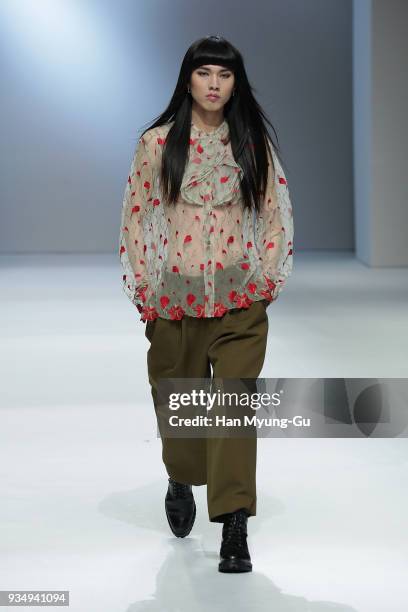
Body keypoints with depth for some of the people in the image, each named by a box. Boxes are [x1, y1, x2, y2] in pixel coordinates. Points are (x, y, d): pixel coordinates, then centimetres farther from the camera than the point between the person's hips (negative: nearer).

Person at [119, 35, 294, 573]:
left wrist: (268, 280, 2)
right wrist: (142, 291, 0)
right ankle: (180, 483, 44)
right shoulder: (158, 143, 0)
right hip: (175, 296, 1)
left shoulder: (254, 142, 4)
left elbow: (277, 213, 8)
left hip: (240, 297, 0)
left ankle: (235, 531, -9)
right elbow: (136, 216, 3)